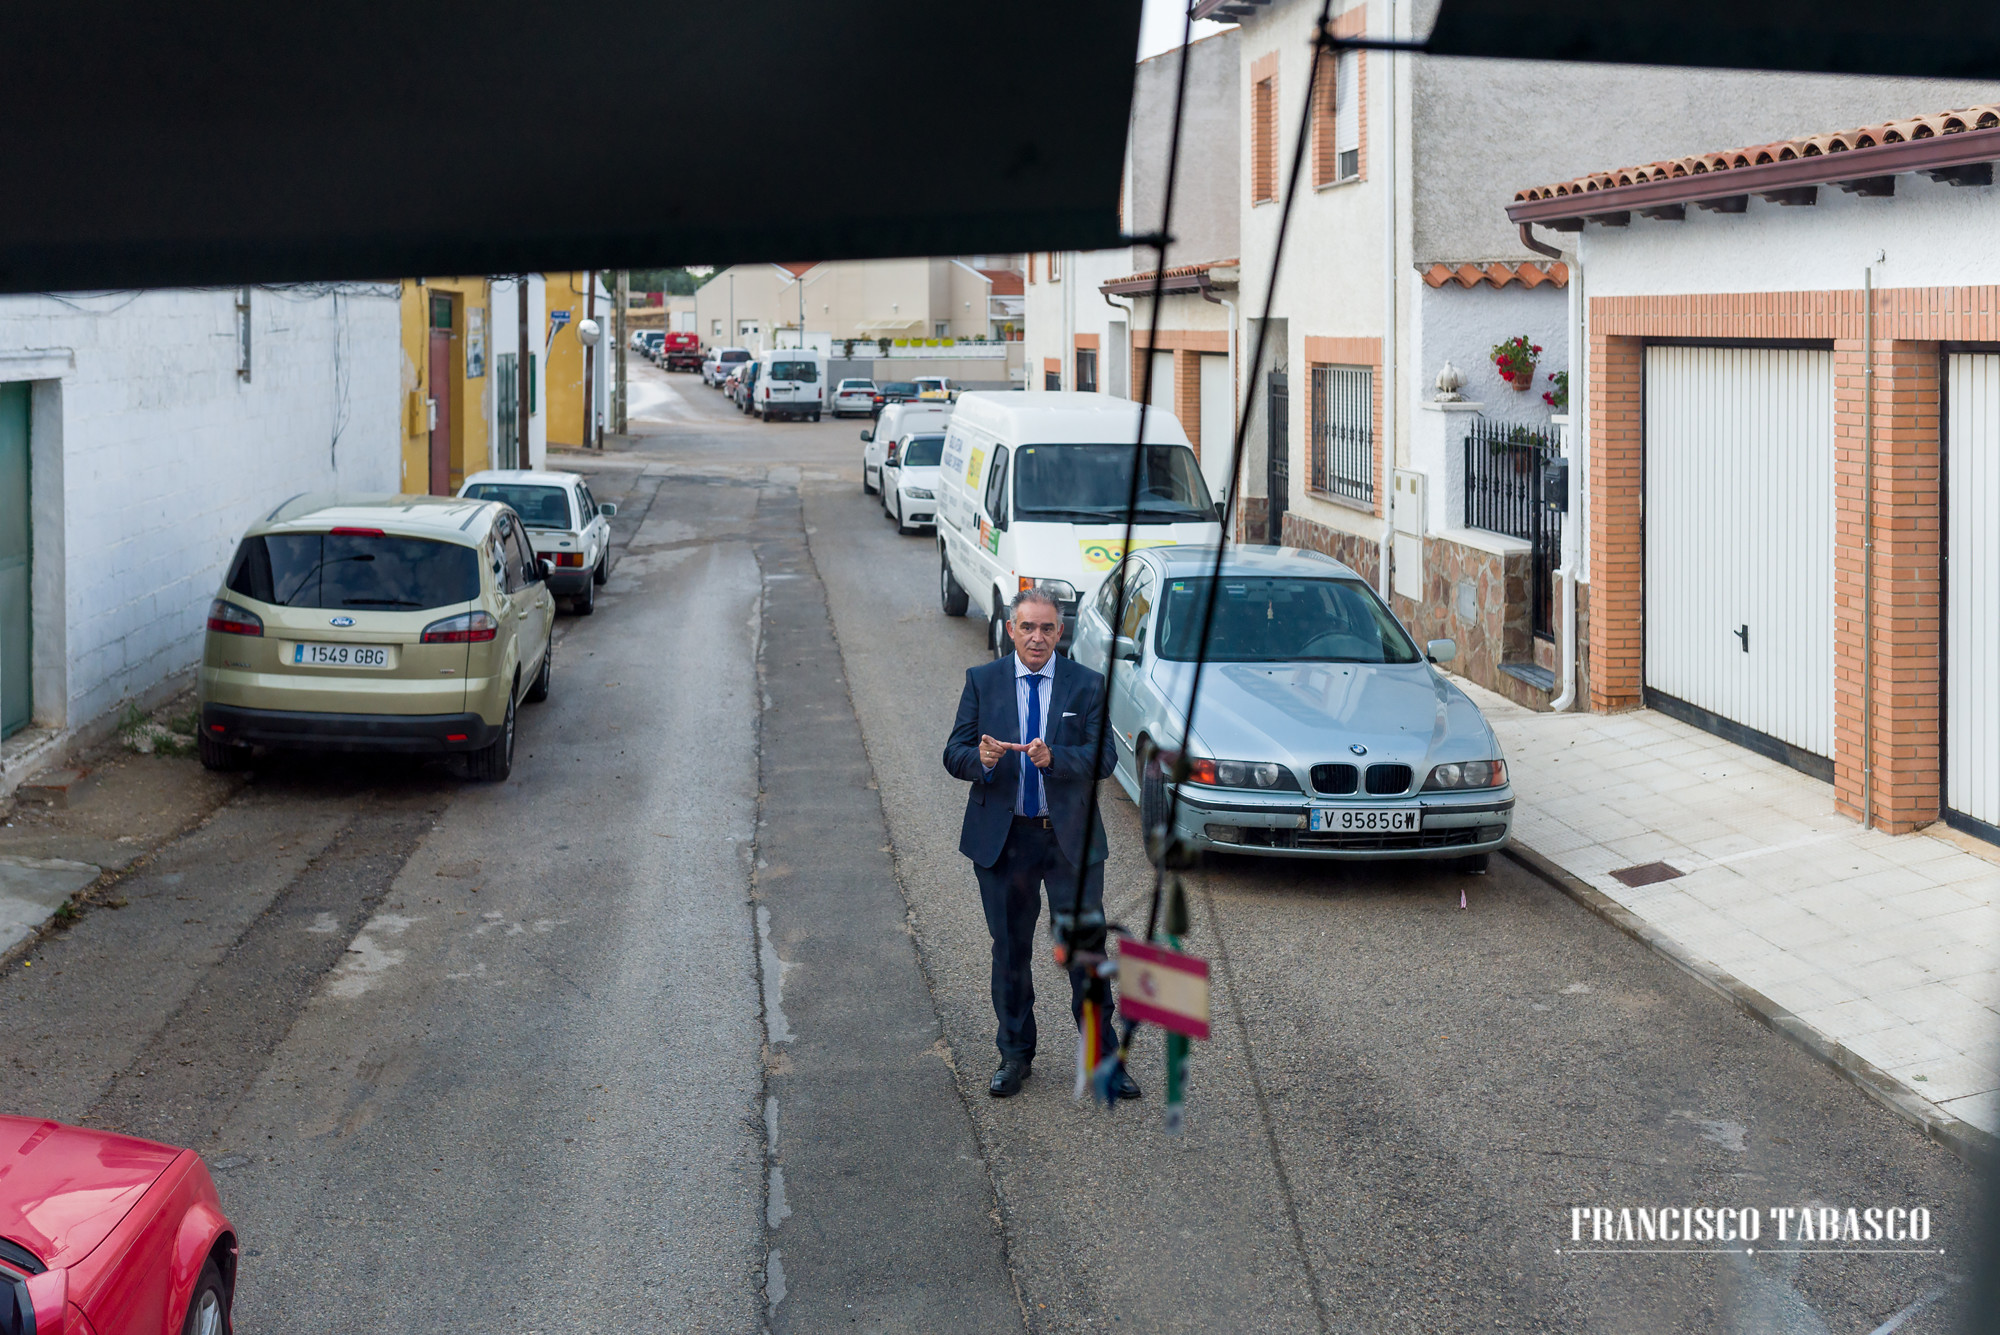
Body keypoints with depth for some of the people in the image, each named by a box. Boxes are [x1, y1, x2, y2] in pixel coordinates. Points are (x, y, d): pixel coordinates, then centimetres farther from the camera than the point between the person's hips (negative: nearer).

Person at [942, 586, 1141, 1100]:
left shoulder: (1087, 685, 0)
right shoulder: (982, 681, 2)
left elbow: (1102, 758, -9)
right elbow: (954, 754, -2)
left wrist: (1054, 757, -27)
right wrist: (980, 758, -25)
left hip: (1071, 837, -1)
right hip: (1001, 837, 1)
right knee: (1010, 950, 11)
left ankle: (1102, 1057, 13)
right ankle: (1015, 1055, 25)